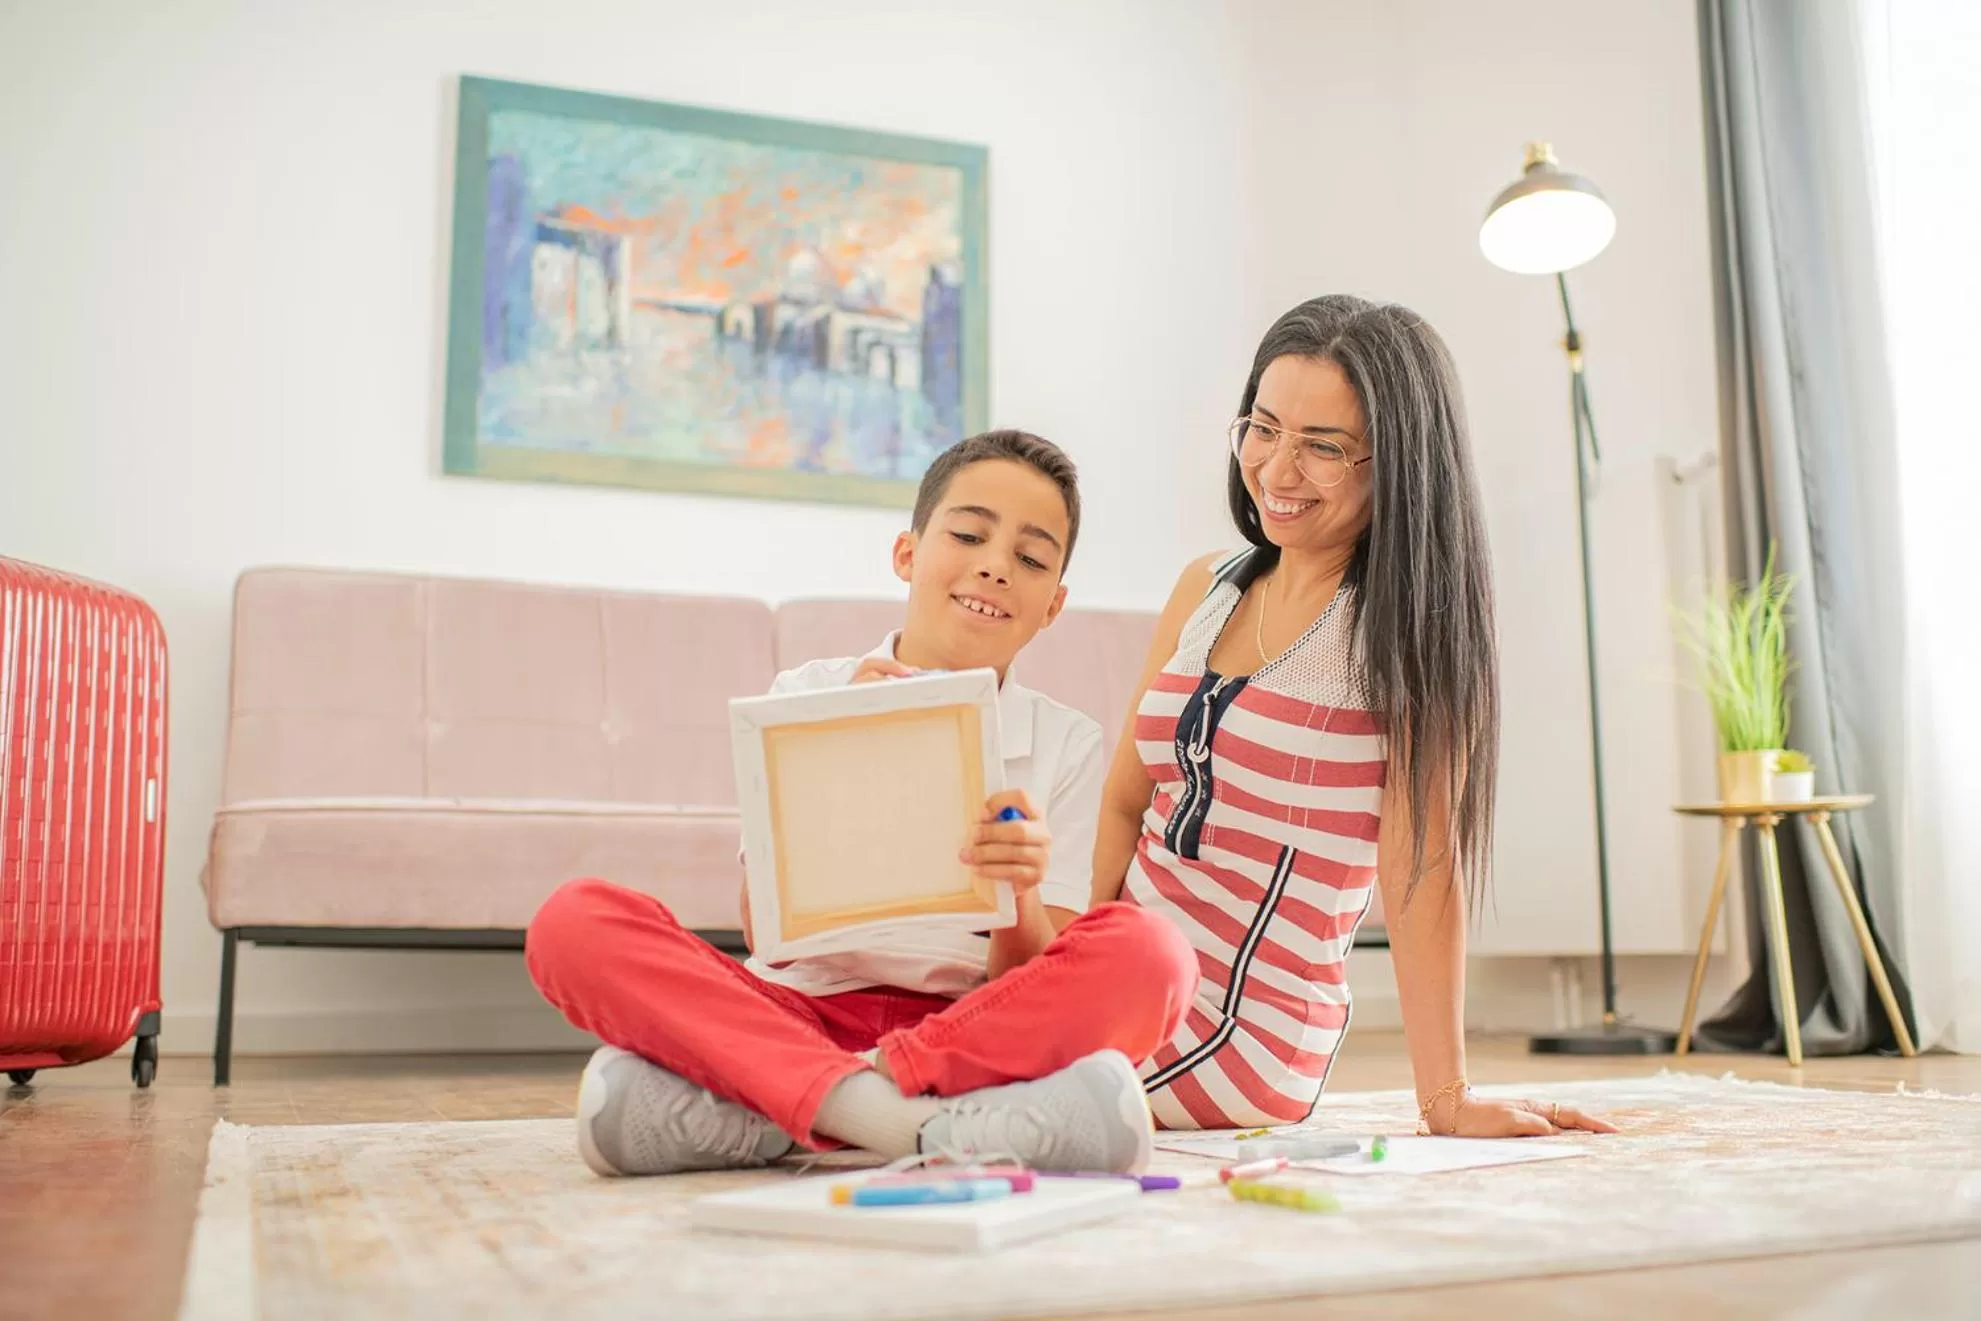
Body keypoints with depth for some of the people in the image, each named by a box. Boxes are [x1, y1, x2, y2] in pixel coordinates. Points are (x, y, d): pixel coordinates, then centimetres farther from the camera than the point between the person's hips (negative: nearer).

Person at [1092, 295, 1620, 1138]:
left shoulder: (1406, 630, -10)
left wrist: (1446, 1098, -12)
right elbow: (1125, 801, 10)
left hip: (1240, 1034, -6)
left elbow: (1420, 869, -13)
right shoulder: (1206, 590, 9)